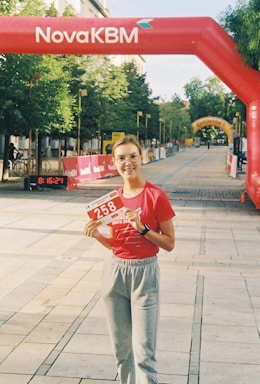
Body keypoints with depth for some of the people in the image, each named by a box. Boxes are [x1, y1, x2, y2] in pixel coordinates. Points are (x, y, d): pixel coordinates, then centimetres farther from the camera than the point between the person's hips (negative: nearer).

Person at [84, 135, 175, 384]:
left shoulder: (156, 196, -9)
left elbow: (169, 243, -6)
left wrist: (142, 228, -19)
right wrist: (98, 235, -5)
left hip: (144, 273, -5)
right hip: (114, 270, 5)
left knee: (143, 353, -6)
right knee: (121, 348, 13)